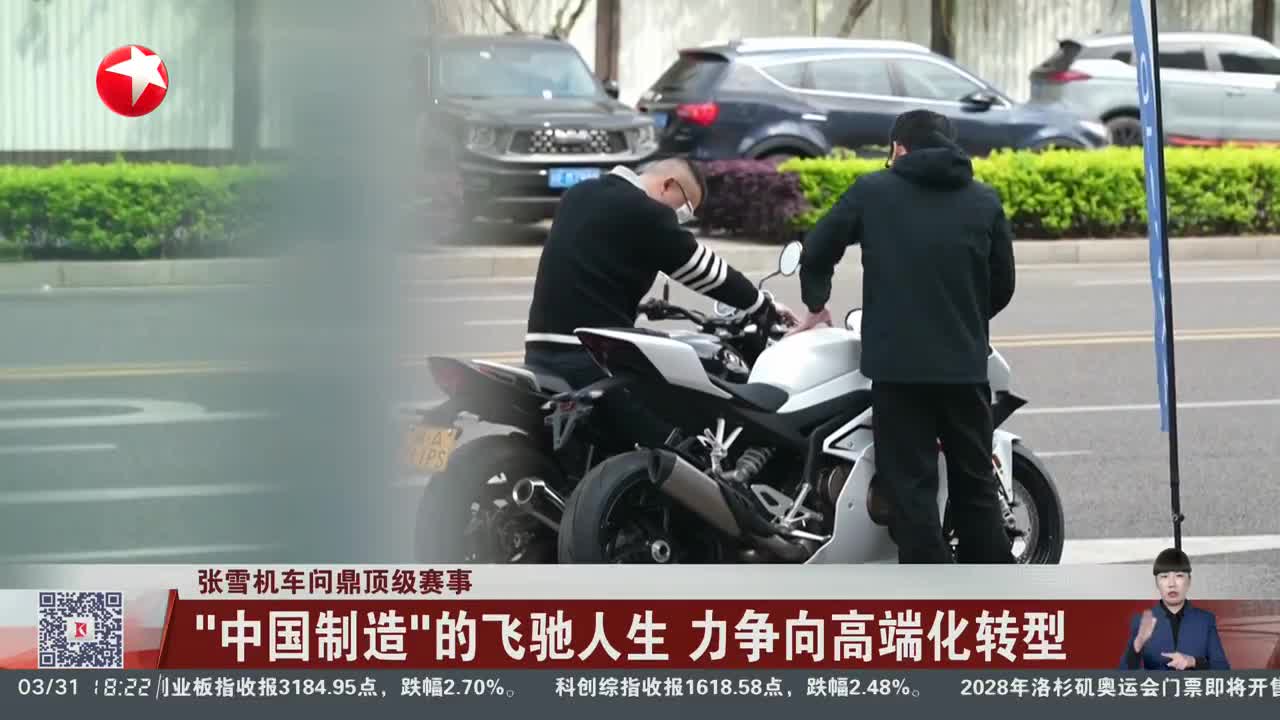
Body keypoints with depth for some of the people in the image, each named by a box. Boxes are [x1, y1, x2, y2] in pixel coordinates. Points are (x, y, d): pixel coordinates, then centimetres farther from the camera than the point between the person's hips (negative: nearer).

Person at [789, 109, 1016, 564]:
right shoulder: (985, 201, 8)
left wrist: (816, 305, 26)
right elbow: (1003, 285, 14)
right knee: (975, 485, 13)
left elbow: (817, 250, 8)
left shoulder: (873, 191, 2)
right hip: (965, 364, 3)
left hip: (898, 363, -3)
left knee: (912, 489, 0)